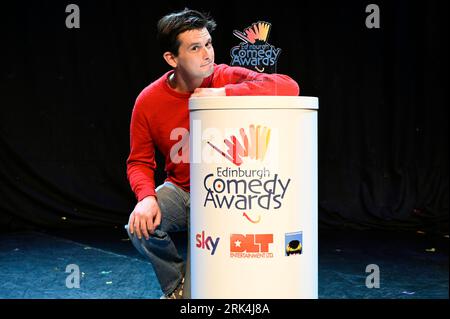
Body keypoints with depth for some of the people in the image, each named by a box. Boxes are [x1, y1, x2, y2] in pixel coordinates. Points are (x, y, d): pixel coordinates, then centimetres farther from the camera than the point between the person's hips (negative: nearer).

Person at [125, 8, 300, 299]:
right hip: (180, 190, 2)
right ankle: (177, 287, 9)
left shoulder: (227, 78, -15)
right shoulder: (149, 101, -10)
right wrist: (146, 197, -25)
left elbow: (288, 86, -29)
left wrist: (223, 93, -33)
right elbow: (139, 162, -3)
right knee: (140, 226, -23)